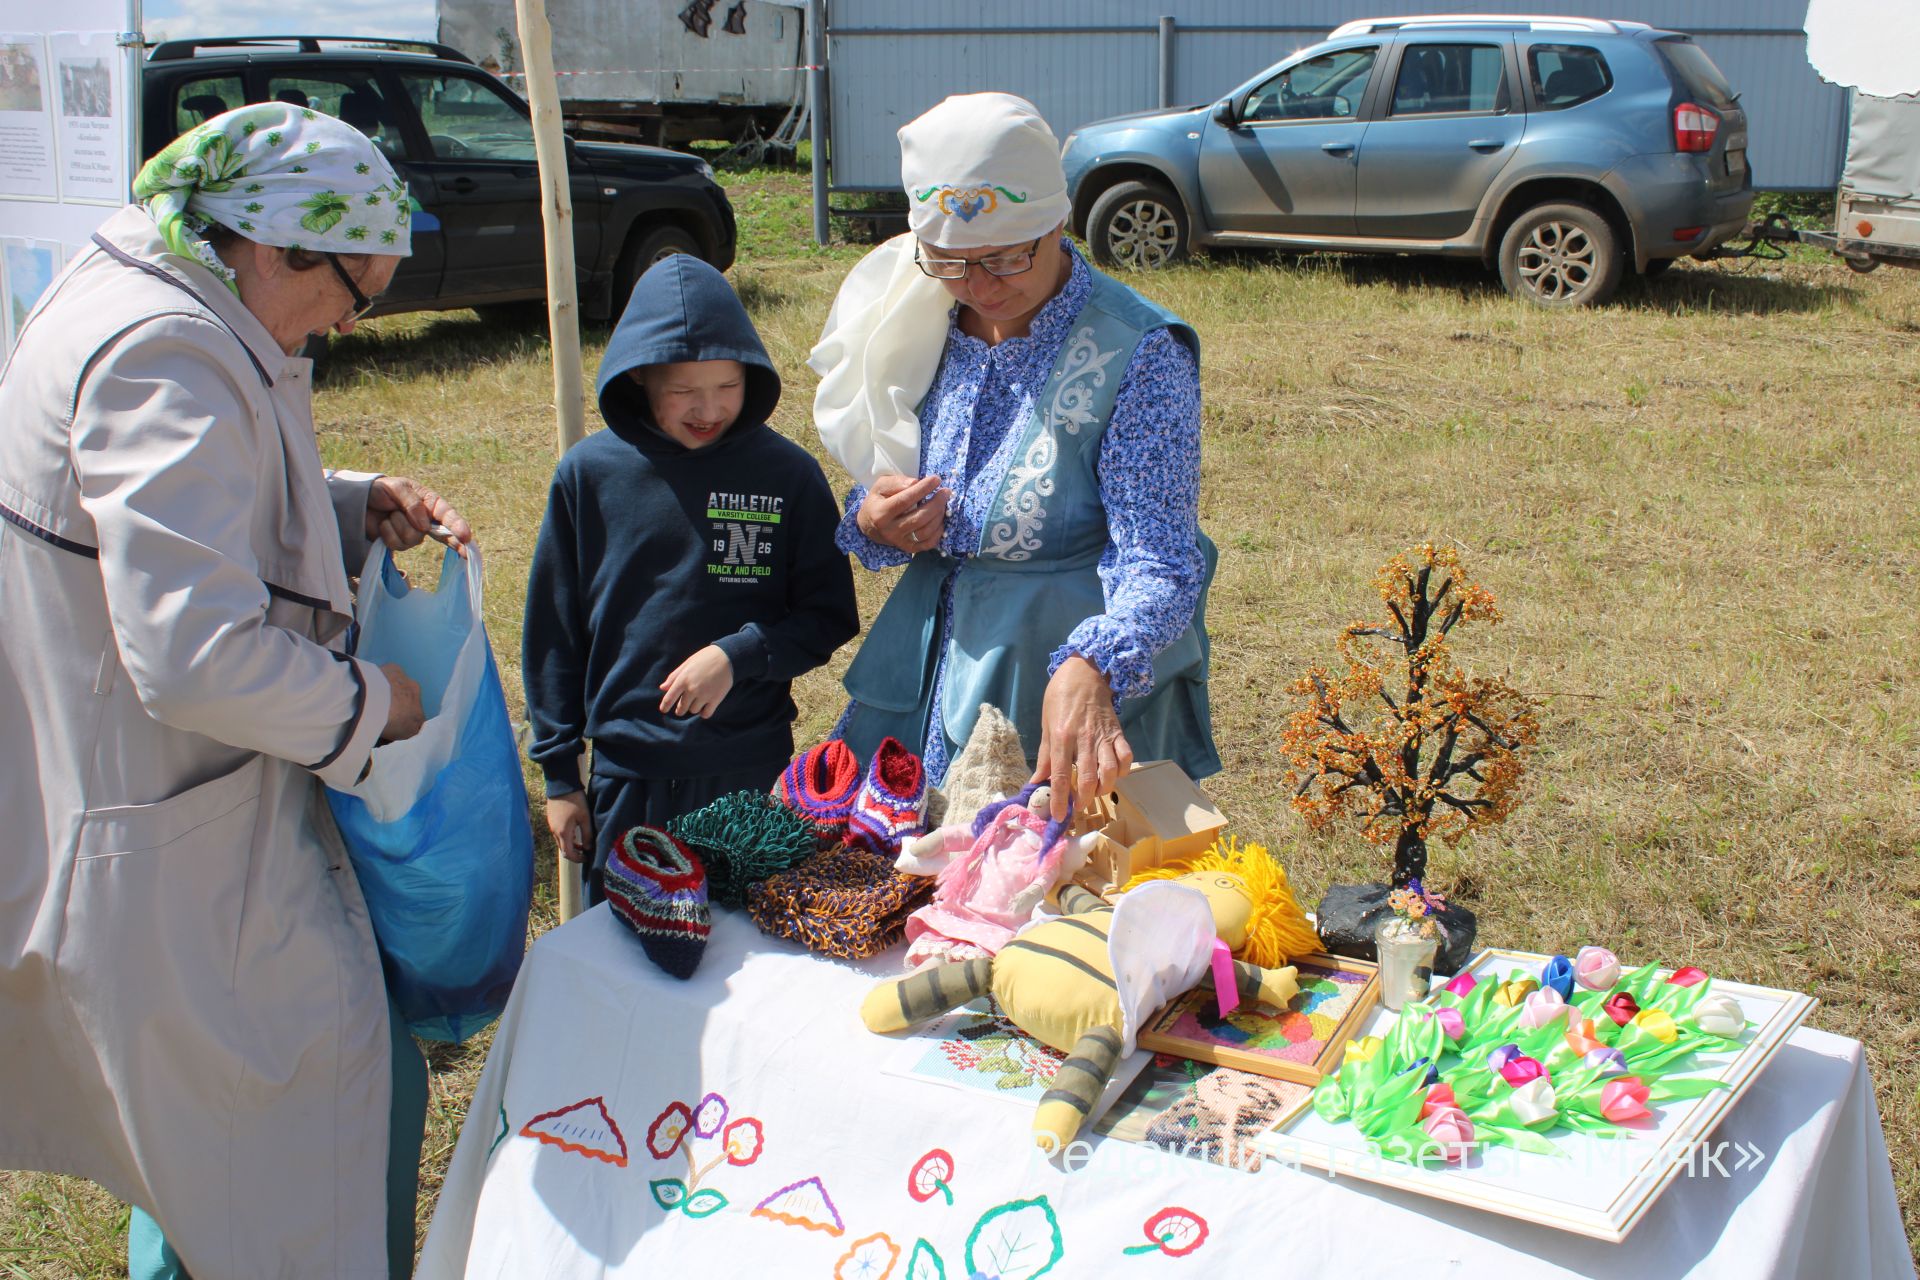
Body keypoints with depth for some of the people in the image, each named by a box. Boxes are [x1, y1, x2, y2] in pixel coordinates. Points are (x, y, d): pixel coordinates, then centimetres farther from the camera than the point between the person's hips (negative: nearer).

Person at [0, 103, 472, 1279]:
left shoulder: (130, 302, 9)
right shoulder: (164, 356, -26)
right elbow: (195, 653, -32)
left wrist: (359, 506, 7)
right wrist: (366, 704, -14)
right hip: (177, 853, -11)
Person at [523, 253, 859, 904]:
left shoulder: (787, 474, -7)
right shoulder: (590, 473, -5)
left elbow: (830, 616, 0)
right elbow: (552, 631, 3)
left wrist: (738, 655, -17)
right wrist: (559, 775, 4)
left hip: (754, 775, 0)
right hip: (626, 777, 1)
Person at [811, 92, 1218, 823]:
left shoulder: (1137, 355, -18)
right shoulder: (924, 329, 0)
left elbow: (1161, 564, -26)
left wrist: (1090, 670, -46)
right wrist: (874, 524, -12)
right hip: (933, 680, 6)